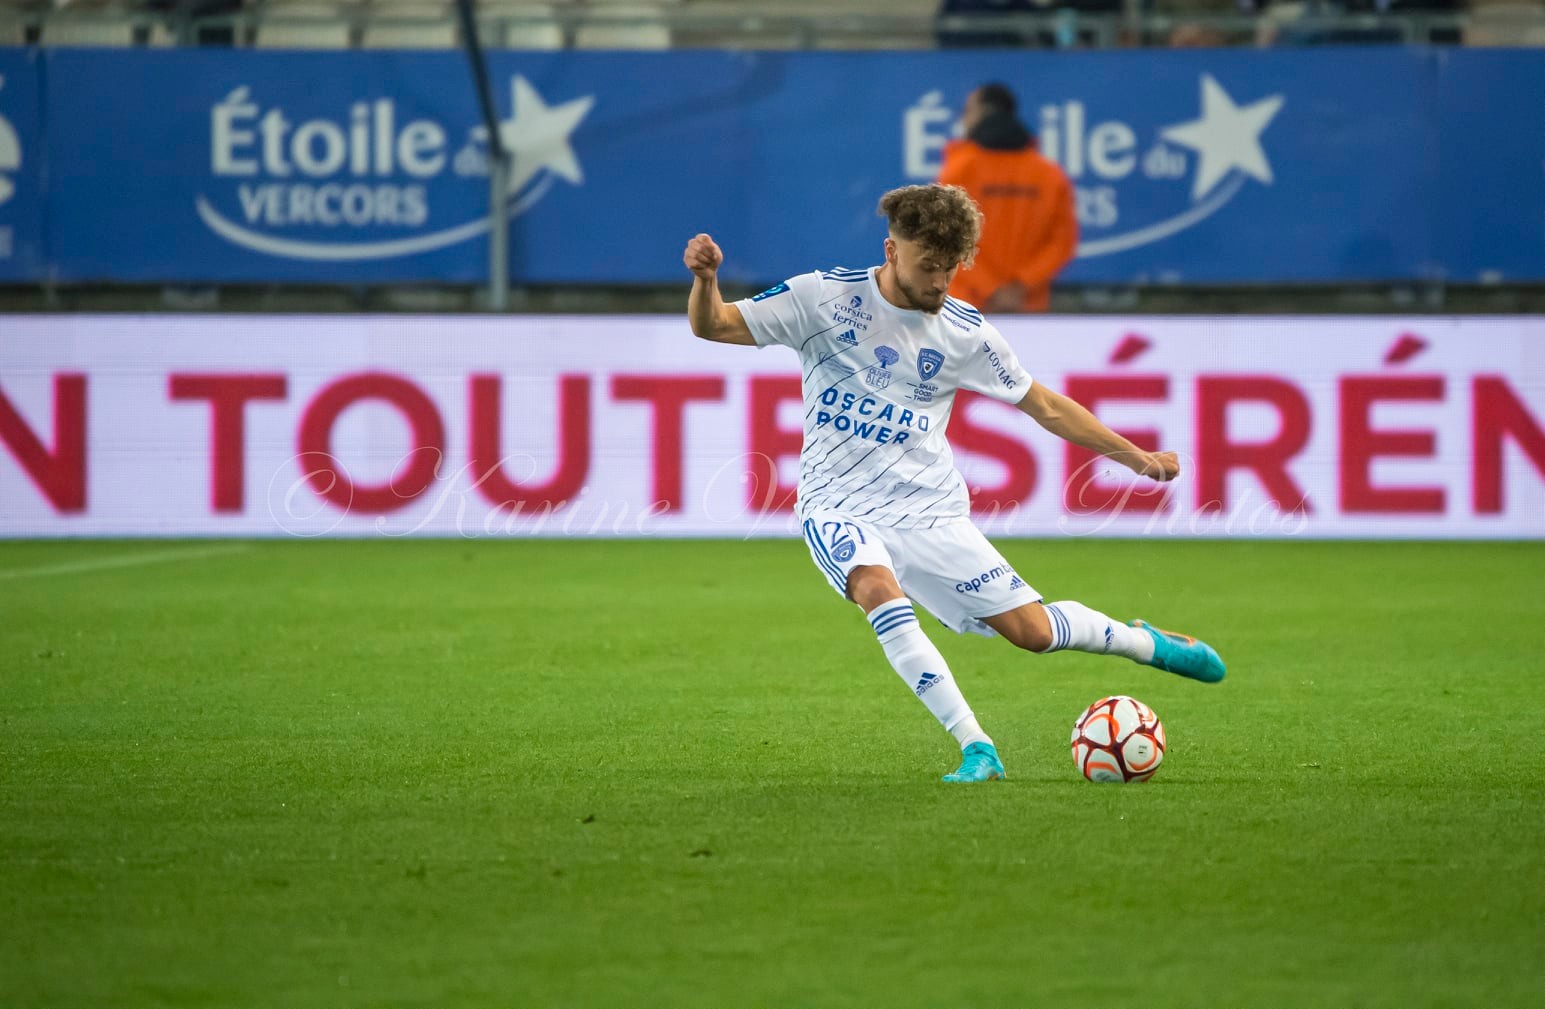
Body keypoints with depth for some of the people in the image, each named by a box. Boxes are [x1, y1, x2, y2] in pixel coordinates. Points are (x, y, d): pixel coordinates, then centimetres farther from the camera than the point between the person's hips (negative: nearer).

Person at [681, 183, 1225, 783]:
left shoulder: (964, 332, 0)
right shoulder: (826, 297, -6)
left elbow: (1044, 406, 11)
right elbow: (712, 326, -6)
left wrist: (1138, 458, 9)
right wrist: (705, 280, -29)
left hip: (930, 509, 2)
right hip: (839, 507, -2)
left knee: (1032, 630, -1)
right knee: (878, 588, -35)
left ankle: (1143, 642, 32)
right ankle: (976, 749, -33)